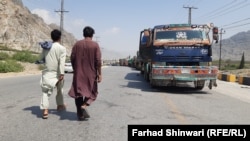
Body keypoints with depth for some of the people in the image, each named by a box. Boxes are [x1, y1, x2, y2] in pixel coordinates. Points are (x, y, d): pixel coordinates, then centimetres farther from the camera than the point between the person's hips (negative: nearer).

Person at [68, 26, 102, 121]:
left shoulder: (77, 44, 3)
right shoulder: (95, 45, -6)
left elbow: (72, 58, 4)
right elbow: (98, 61, -10)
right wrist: (99, 74, -5)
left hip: (78, 73, 3)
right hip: (91, 73, -2)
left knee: (78, 92, 11)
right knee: (91, 92, 14)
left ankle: (80, 114, 14)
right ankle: (84, 106, -9)